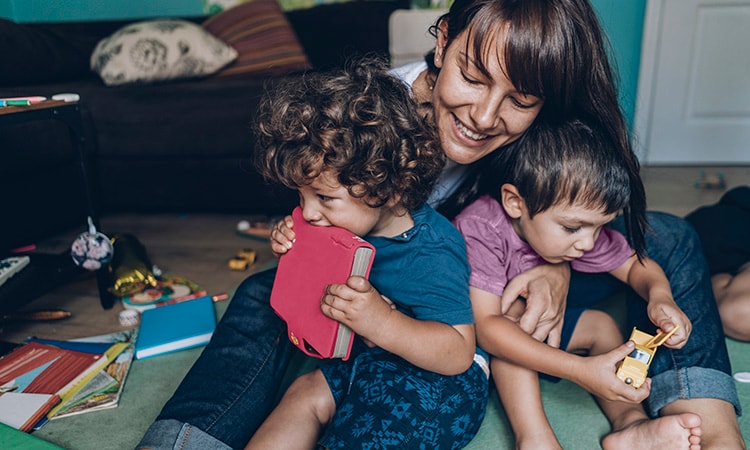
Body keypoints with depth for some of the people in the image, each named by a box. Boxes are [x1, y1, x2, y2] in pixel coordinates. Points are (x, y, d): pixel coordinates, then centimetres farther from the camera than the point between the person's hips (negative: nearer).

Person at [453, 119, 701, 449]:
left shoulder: (580, 226, -14)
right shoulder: (480, 230, -36)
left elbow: (636, 265, 0)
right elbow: (486, 325, -41)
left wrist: (659, 295, -26)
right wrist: (580, 370, -45)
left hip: (536, 325, 7)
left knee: (600, 323, -6)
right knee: (512, 313, -33)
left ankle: (630, 422, -14)